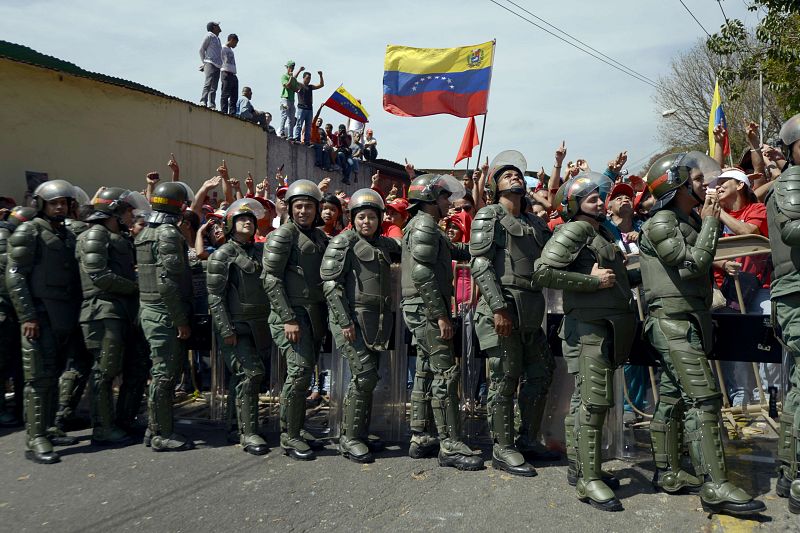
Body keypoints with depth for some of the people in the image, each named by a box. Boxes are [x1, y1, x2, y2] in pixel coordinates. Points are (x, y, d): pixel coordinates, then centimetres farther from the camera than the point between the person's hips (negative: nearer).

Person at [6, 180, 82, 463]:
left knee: (53, 376, 11)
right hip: (40, 316, -6)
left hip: (65, 318, 7)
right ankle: (35, 439, -3)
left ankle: (48, 428, 20)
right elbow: (14, 275, -10)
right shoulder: (28, 232, -4)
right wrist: (27, 316, -16)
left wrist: (76, 315, 14)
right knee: (39, 377, -7)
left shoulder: (68, 236, 17)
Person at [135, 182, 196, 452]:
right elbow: (167, 283, -22)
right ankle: (162, 435, 7)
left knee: (162, 372, 16)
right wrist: (182, 320, -18)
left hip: (149, 309, 10)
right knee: (165, 373, -2)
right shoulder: (168, 233, -15)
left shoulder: (146, 232, 15)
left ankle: (155, 429, 25)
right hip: (165, 313, -10)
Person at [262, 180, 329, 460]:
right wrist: (288, 318, -17)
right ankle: (290, 436, -2)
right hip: (291, 312, -7)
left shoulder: (320, 236, 15)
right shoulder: (283, 235, -6)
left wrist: (325, 315, 13)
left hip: (315, 313, 7)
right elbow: (272, 279, -12)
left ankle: (293, 428, 21)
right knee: (299, 370, -12)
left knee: (305, 372, 10)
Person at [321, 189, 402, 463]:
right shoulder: (343, 242, -4)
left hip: (377, 320, 7)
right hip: (352, 318, -7)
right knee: (364, 375, -11)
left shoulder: (384, 244, 16)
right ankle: (349, 439, 0)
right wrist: (344, 321, -17)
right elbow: (331, 283, -11)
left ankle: (359, 434, 20)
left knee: (368, 378, 10)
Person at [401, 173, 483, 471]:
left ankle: (421, 439, 19)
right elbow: (422, 274, -21)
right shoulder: (424, 225, -12)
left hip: (422, 310, 11)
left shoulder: (427, 226, 21)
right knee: (445, 373, -9)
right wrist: (441, 315, -21)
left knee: (426, 372, 12)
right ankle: (450, 446, -5)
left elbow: (453, 251, 28)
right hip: (426, 308, -11)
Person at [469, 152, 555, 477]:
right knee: (505, 380, -2)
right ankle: (503, 450, 9)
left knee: (540, 374, 12)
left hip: (531, 312, 7)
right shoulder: (489, 215, 0)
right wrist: (499, 307, -18)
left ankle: (528, 440, 27)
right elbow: (479, 264, -10)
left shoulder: (536, 224, 21)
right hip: (502, 308, -7)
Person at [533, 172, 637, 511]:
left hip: (607, 326, 9)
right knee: (593, 400, -10)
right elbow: (543, 272, -19)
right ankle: (589, 479, -3)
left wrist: (642, 274, 15)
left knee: (584, 399, 14)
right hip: (588, 325, -9)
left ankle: (578, 467, 24)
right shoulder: (574, 231, -7)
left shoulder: (601, 233, 21)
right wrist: (591, 280, -17)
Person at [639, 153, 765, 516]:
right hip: (673, 321, -10)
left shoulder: (690, 220, 17)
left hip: (689, 321, 10)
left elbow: (702, 262, 20)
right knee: (703, 399, -14)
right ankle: (715, 488, -12)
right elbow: (692, 264, -16)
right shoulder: (661, 223, -11)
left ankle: (667, 473, 19)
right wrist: (710, 223, -8)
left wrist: (709, 222, 9)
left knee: (673, 397, 12)